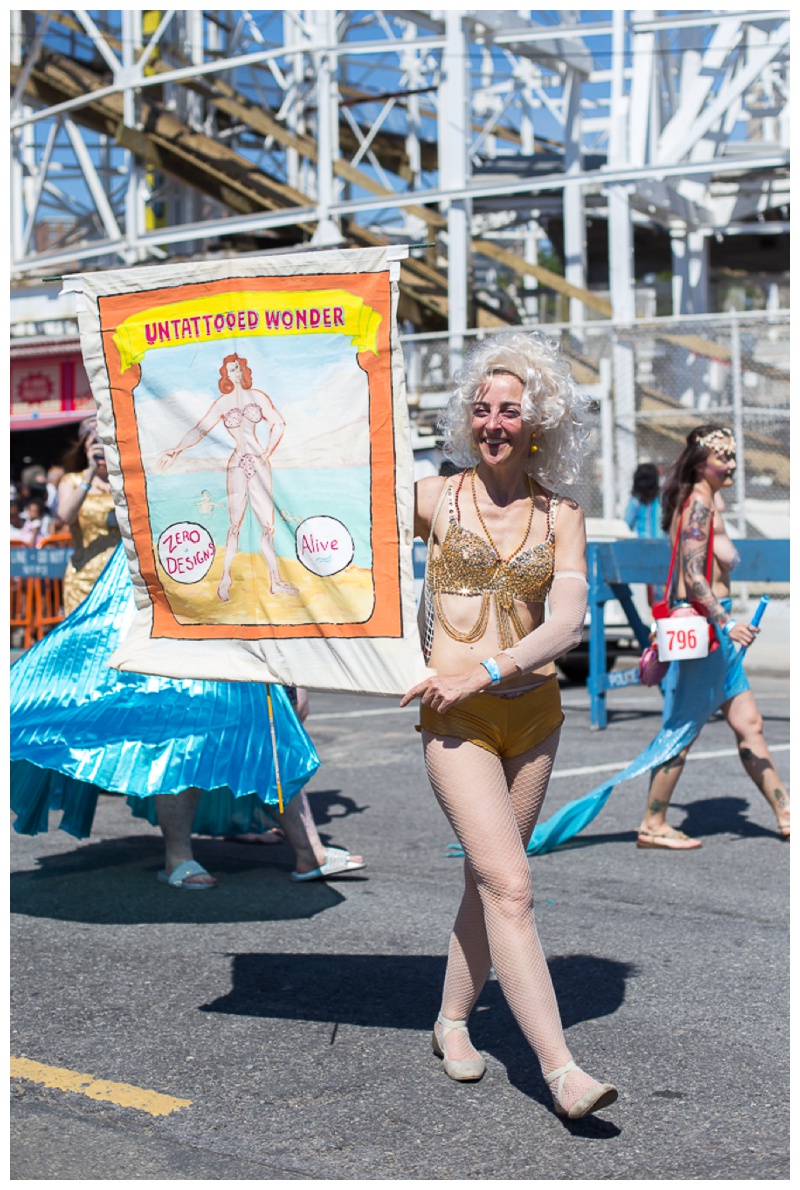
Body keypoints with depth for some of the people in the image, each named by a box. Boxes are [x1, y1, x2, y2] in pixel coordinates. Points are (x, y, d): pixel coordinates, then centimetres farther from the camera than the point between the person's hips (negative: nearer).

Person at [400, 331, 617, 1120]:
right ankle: (559, 1069, -16)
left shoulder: (560, 518, 4)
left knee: (488, 879, 13)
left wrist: (488, 670, -17)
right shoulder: (432, 497, 0)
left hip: (533, 711, 3)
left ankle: (452, 1020, 33)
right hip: (457, 720, -3)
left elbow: (567, 623, -7)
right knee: (510, 887, -14)